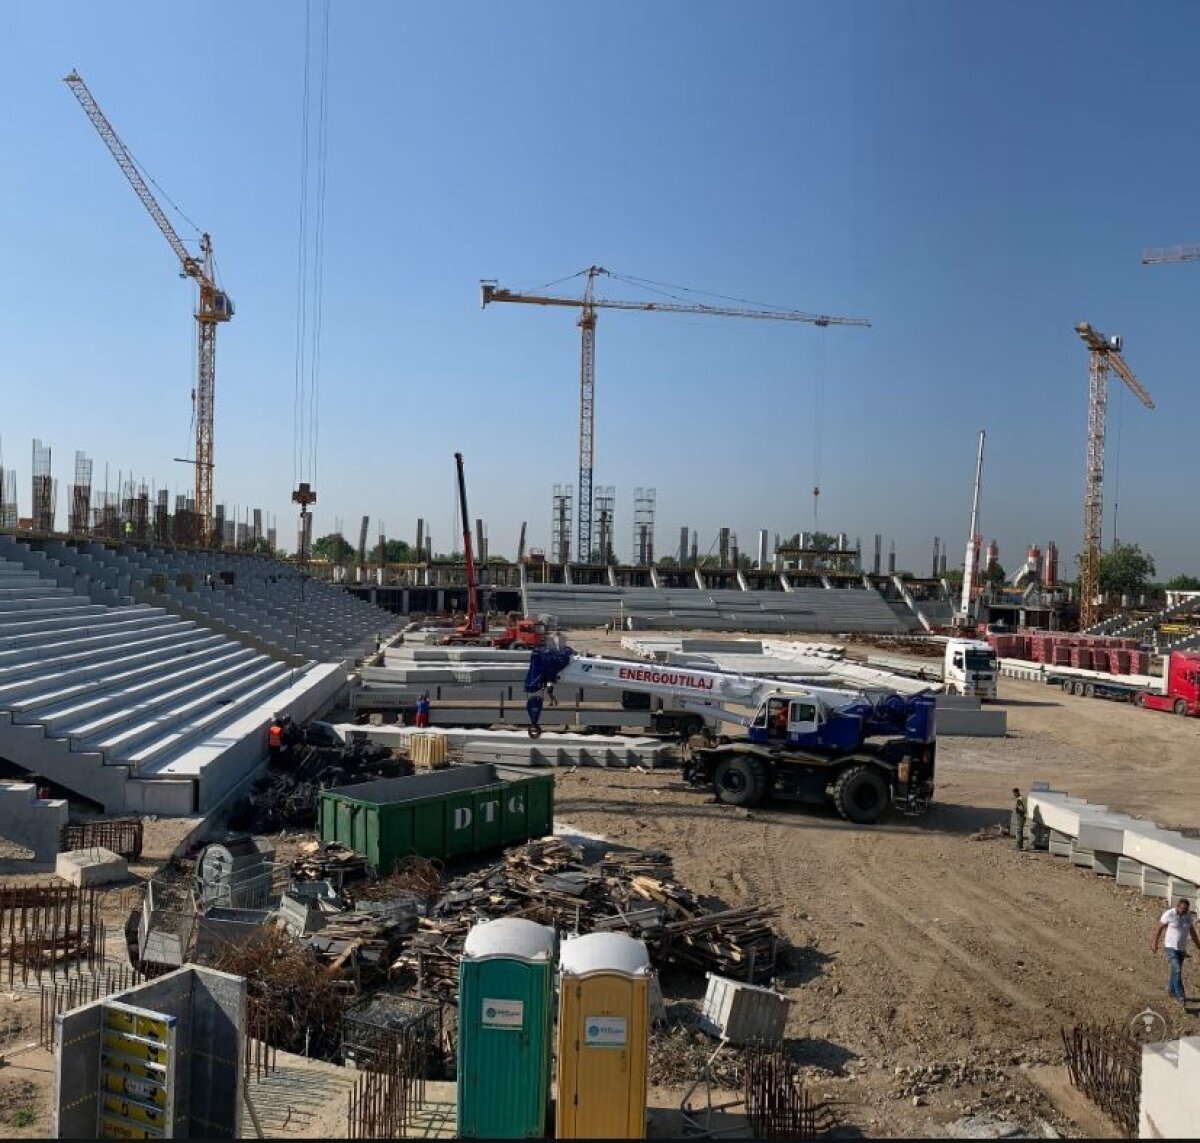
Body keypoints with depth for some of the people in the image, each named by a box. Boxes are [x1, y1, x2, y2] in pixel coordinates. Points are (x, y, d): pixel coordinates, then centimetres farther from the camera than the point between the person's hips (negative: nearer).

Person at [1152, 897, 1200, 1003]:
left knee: (1176, 970, 17)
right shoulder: (1169, 914, -18)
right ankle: (1180, 996, -9)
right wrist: (1155, 943, -3)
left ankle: (1171, 990, 34)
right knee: (1177, 971, -14)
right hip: (1171, 947, -5)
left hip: (1182, 948, 5)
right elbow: (1159, 928, -8)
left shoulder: (1189, 916, -4)